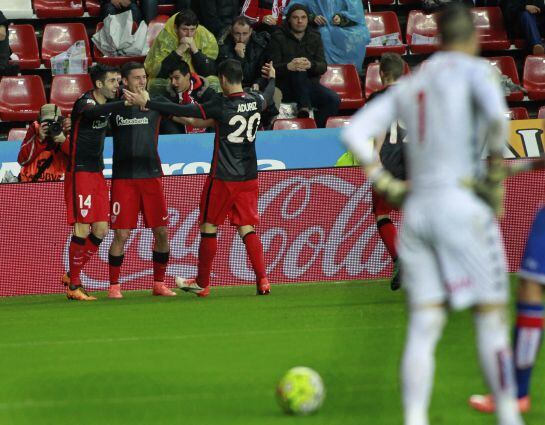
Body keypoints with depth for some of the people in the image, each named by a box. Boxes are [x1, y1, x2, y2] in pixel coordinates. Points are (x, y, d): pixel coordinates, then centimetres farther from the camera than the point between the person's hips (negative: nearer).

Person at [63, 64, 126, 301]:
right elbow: (93, 112, -39)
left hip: (97, 173, 8)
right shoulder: (84, 103, -15)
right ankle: (73, 287, -1)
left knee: (101, 230, 5)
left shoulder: (108, 103, 9)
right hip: (79, 173, -8)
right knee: (82, 229, -9)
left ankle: (72, 276, 20)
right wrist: (126, 104, -52)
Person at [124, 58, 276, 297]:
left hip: (223, 177, -5)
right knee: (246, 228, 7)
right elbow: (268, 97, 27)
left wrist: (146, 103, -12)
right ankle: (262, 280, -6)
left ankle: (202, 284, 16)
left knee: (209, 226, 8)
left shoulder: (222, 105, -17)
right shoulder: (255, 101, 1)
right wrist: (272, 78, 50)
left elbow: (183, 111, -17)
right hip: (248, 177, 5)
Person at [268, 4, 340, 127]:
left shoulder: (315, 37, 13)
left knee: (334, 100, -24)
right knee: (298, 71, -36)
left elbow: (323, 66, 2)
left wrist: (311, 65, -23)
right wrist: (288, 66, -31)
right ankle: (304, 108, -41)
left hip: (310, 85, 3)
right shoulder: (278, 38, 3)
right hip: (286, 87, -3)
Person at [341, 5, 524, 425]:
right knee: (492, 316, 3)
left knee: (424, 327, 2)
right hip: (463, 206, -5)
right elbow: (496, 113, -22)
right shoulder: (475, 70, -1)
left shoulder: (408, 85, 16)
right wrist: (496, 175, -13)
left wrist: (387, 185, 9)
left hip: (416, 212, 5)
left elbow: (355, 133, 11)